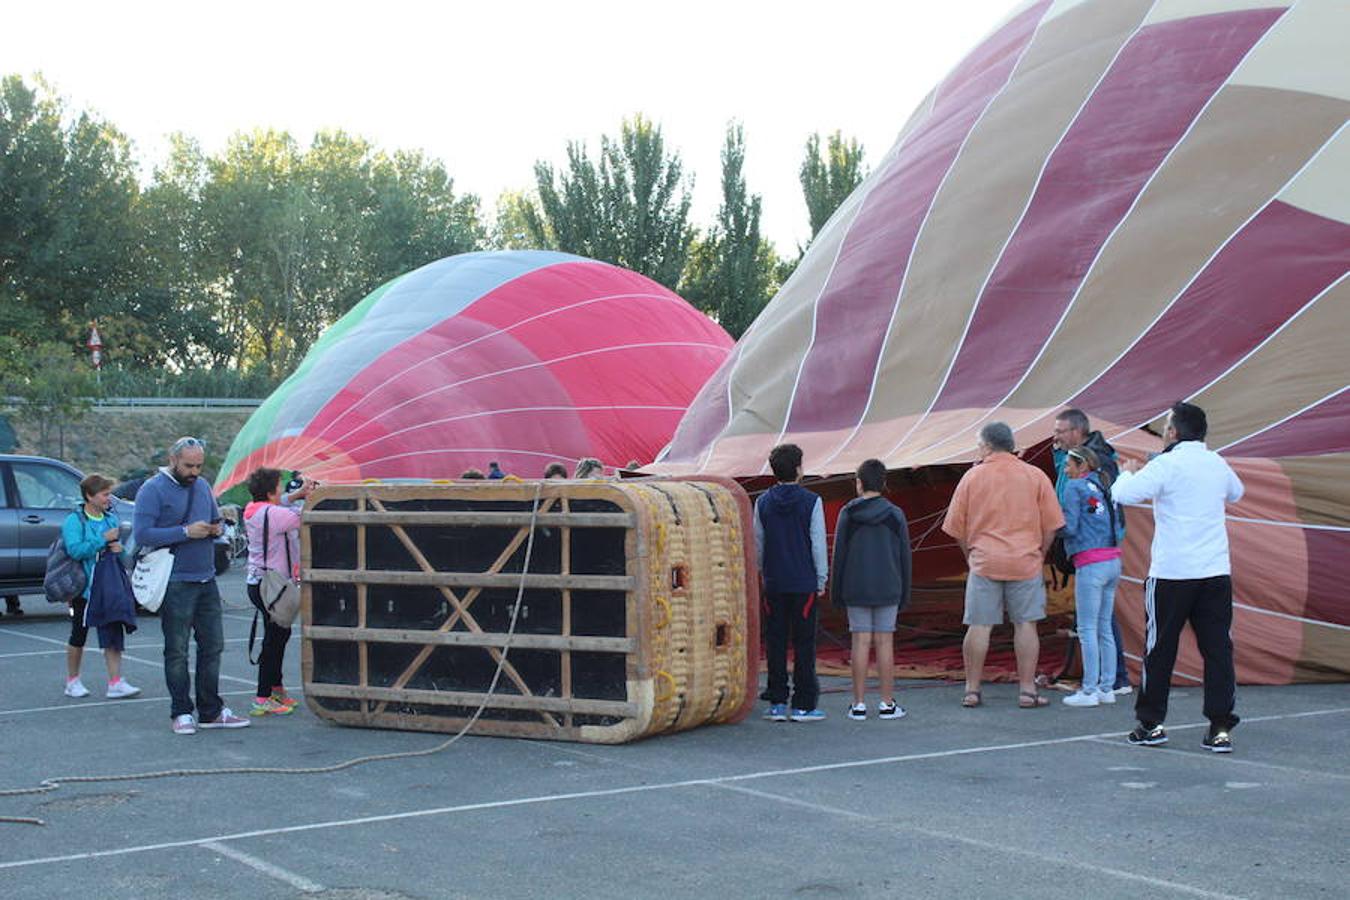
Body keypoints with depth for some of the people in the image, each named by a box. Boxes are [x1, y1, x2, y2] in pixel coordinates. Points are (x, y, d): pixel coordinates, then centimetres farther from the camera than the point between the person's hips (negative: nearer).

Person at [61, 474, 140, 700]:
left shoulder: (111, 518, 8)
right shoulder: (74, 521, -10)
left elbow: (119, 545, 19)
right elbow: (75, 549, -24)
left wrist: (118, 548, -4)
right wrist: (103, 540, -22)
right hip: (83, 587, -4)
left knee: (113, 634, -3)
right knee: (78, 636, 9)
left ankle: (116, 683, -3)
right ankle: (72, 681, 23)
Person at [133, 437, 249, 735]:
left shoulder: (203, 486, 13)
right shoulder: (153, 490, -9)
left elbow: (215, 520, 25)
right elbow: (142, 534, -17)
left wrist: (216, 529, 1)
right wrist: (186, 532, -20)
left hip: (206, 579, 7)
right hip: (175, 584, -7)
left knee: (212, 645, 10)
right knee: (177, 651, 1)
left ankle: (211, 711, 19)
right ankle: (181, 713, 9)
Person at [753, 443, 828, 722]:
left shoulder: (763, 502, 3)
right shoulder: (811, 502, -8)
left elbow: (758, 544, 9)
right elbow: (818, 545, -6)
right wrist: (821, 580, 3)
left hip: (774, 584, 4)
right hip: (804, 583, -3)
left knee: (776, 641, 7)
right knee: (804, 643, 1)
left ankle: (777, 703, 8)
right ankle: (803, 705, 2)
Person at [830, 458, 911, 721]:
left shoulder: (848, 514, -3)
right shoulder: (895, 515, 0)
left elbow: (839, 554, -1)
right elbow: (904, 556, 4)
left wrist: (836, 591, 7)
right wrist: (904, 593, 12)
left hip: (856, 590, -1)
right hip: (888, 590, 1)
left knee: (860, 642, 1)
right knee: (885, 642, 3)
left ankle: (859, 704, 2)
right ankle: (887, 704, 5)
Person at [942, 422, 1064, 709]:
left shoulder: (972, 477, 2)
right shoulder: (1035, 476, 2)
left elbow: (956, 528, 6)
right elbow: (1051, 525, 3)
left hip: (984, 562, 0)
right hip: (1025, 561, 0)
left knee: (979, 626, 3)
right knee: (1025, 624, 4)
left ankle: (972, 690, 7)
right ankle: (1027, 690, 4)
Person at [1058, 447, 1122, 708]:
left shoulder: (1074, 487, -5)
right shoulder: (1105, 488, 16)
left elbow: (1069, 527, -11)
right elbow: (1117, 527, 16)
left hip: (1091, 564, -8)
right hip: (1113, 561, 8)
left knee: (1087, 629, -4)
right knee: (1104, 628, 11)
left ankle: (1089, 691, -5)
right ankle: (1107, 688, 12)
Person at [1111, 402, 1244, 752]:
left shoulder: (1167, 465, -9)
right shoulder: (1217, 463, 10)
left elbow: (1123, 494, -15)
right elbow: (1236, 492, 31)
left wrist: (1129, 472, 5)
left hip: (1172, 573, -4)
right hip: (1216, 572, 4)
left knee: (1159, 649, 7)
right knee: (1218, 648, 3)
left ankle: (1151, 723, 13)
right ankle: (1221, 728, -1)